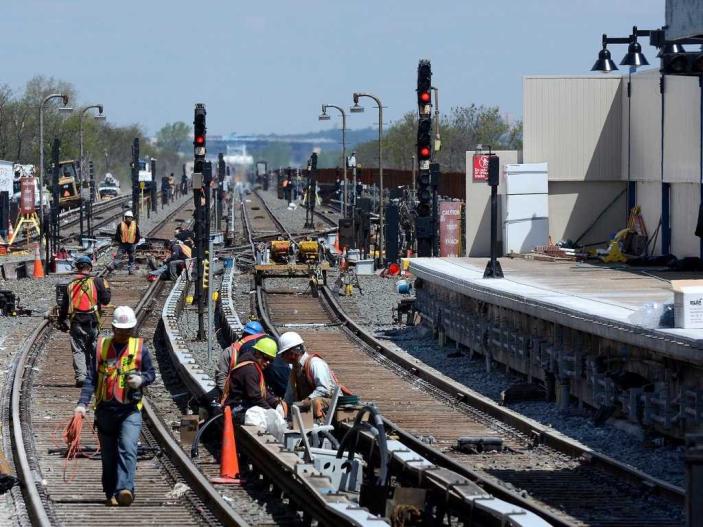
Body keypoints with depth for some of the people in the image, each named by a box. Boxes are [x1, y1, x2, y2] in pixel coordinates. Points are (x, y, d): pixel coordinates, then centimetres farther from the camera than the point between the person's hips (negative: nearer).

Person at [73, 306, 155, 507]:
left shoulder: (140, 348, 5)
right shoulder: (101, 347, 5)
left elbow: (151, 373, 13)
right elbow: (91, 377, 3)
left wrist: (141, 379, -11)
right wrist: (82, 403, -8)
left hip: (130, 409, -2)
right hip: (105, 409, 2)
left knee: (127, 448, -20)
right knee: (108, 455, 8)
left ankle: (124, 489, -30)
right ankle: (111, 494, 18)